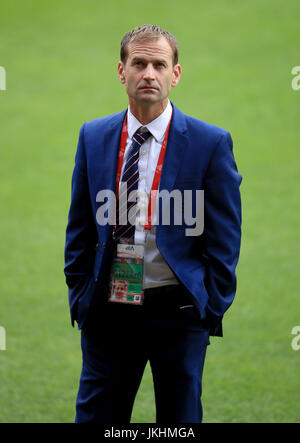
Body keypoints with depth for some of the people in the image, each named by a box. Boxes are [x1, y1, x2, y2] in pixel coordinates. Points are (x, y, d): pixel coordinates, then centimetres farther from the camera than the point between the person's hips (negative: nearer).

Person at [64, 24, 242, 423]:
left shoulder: (211, 143, -4)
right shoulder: (93, 136, 6)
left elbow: (225, 238, -2)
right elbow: (80, 229, 12)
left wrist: (212, 310, -5)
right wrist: (80, 297, 6)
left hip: (179, 314, -2)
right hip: (108, 311, 2)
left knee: (180, 420, 7)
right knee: (95, 417, 4)